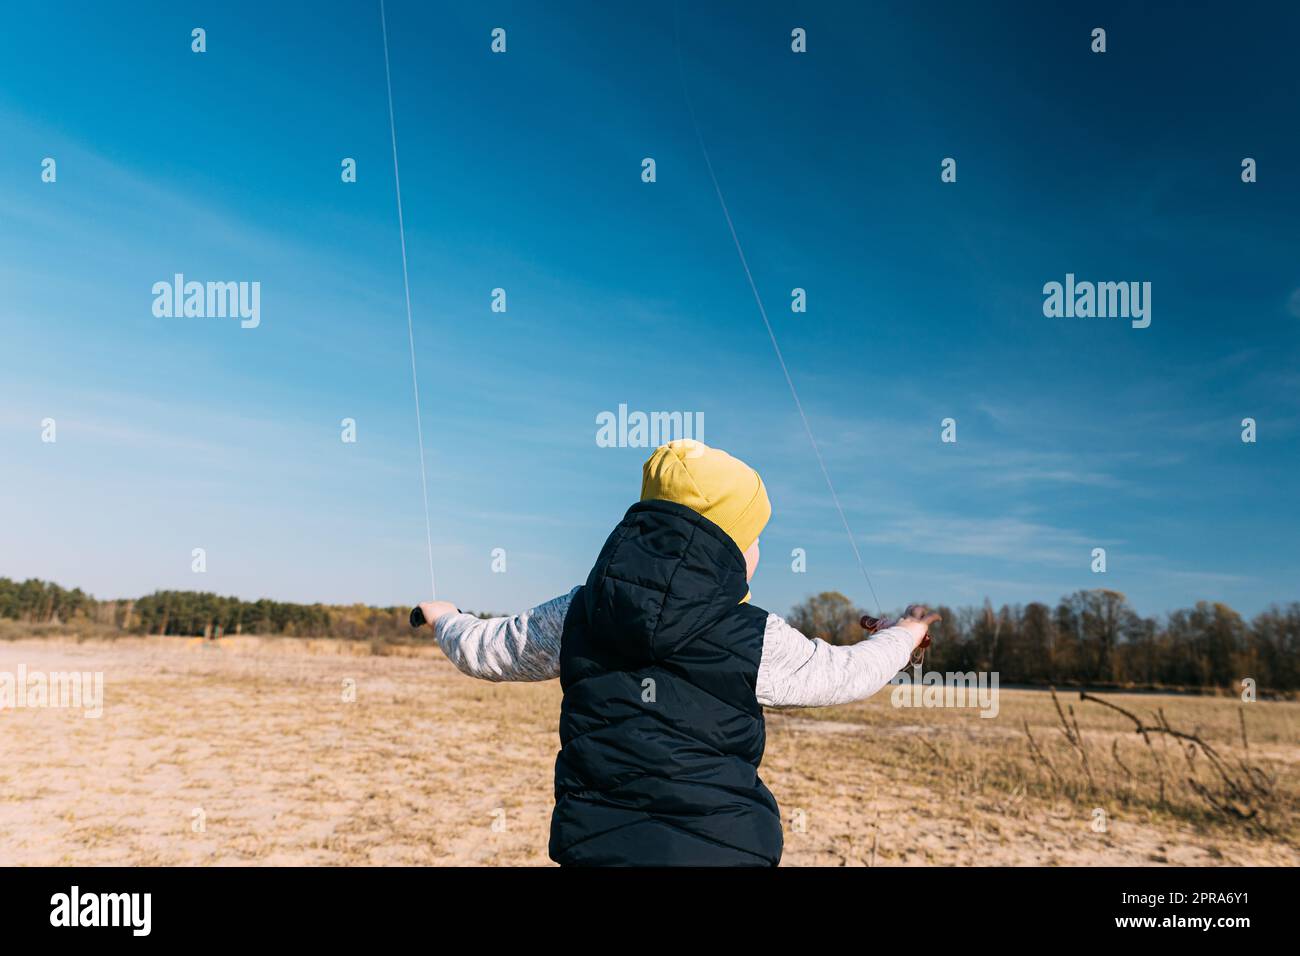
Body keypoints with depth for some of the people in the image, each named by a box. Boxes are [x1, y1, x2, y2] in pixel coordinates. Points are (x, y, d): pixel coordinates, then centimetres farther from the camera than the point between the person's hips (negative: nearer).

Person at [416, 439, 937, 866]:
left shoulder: (577, 615, 0)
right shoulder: (757, 640, -9)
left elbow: (483, 650, 15)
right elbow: (849, 674, 9)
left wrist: (445, 618, 39)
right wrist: (904, 634, 31)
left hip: (594, 848, 3)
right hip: (719, 846, -2)